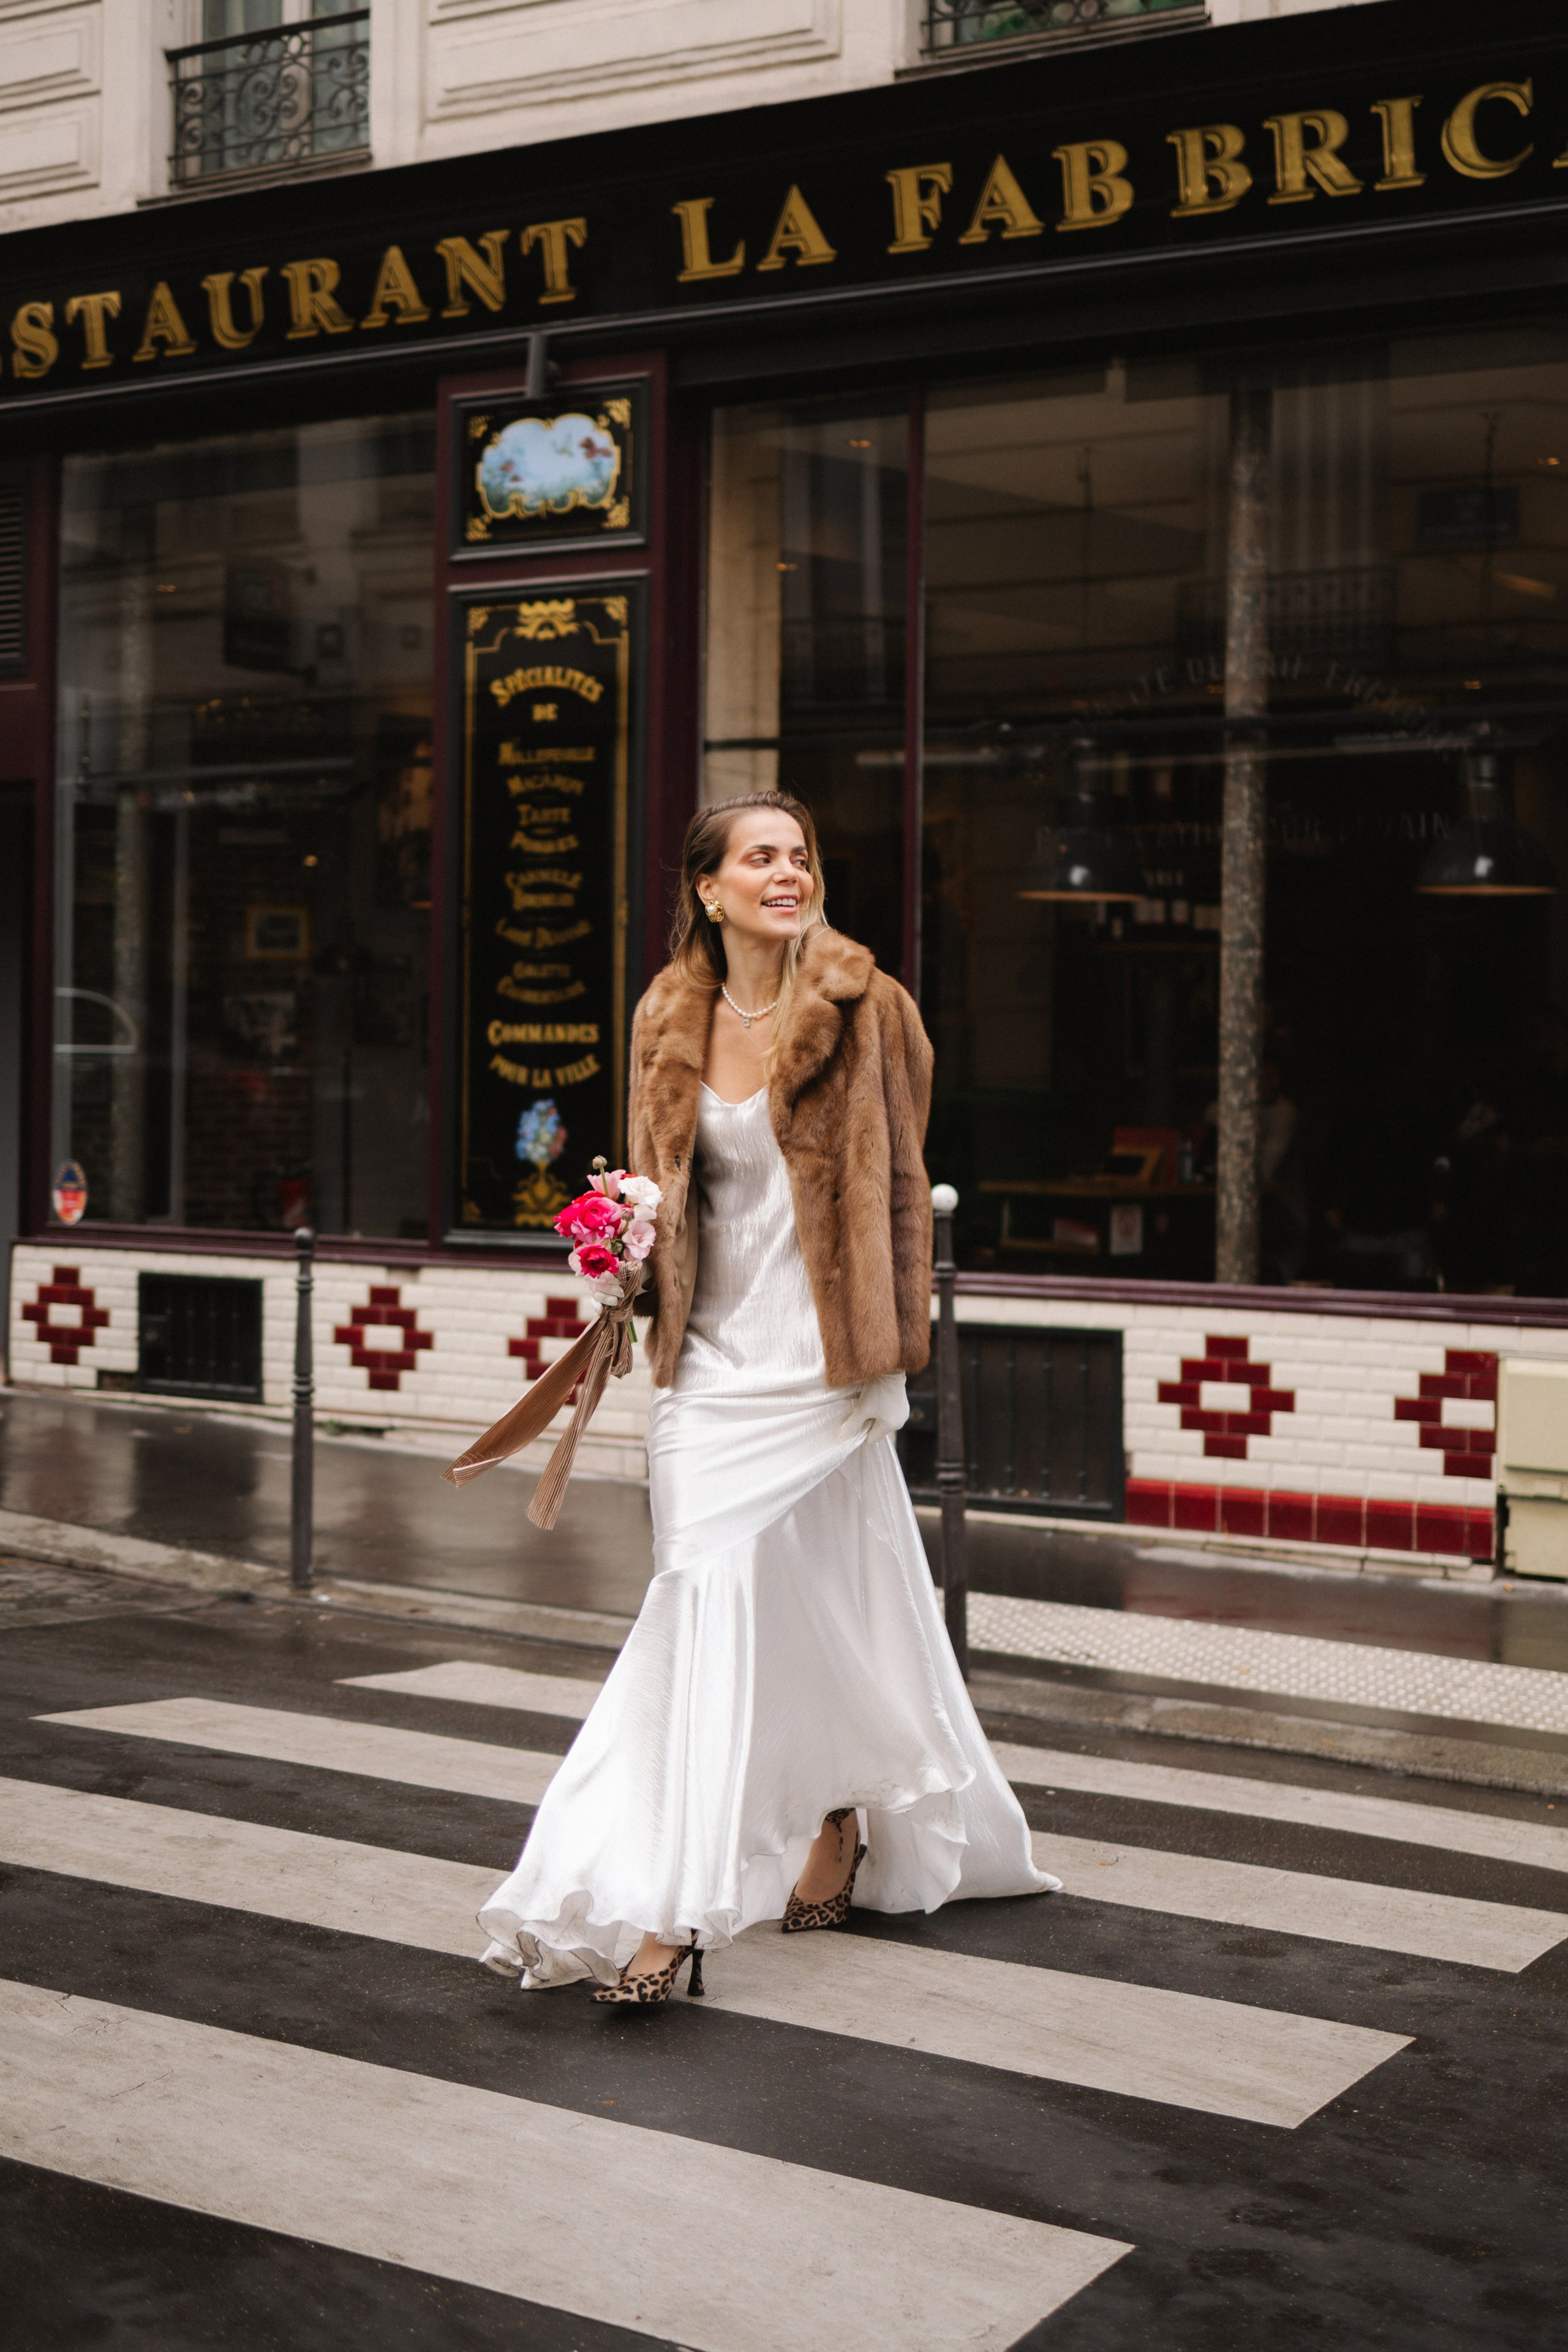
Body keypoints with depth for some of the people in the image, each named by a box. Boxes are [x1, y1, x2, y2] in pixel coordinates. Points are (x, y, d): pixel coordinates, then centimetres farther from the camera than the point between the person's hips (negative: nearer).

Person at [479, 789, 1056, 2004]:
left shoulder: (864, 1009, -3)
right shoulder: (672, 1023, 7)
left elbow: (899, 1186, -1)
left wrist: (891, 1354, -3)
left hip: (822, 1359, -3)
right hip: (715, 1360, 3)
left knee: (834, 1603, 3)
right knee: (712, 1608, 1)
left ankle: (841, 1819, 23)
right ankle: (674, 1910, 8)